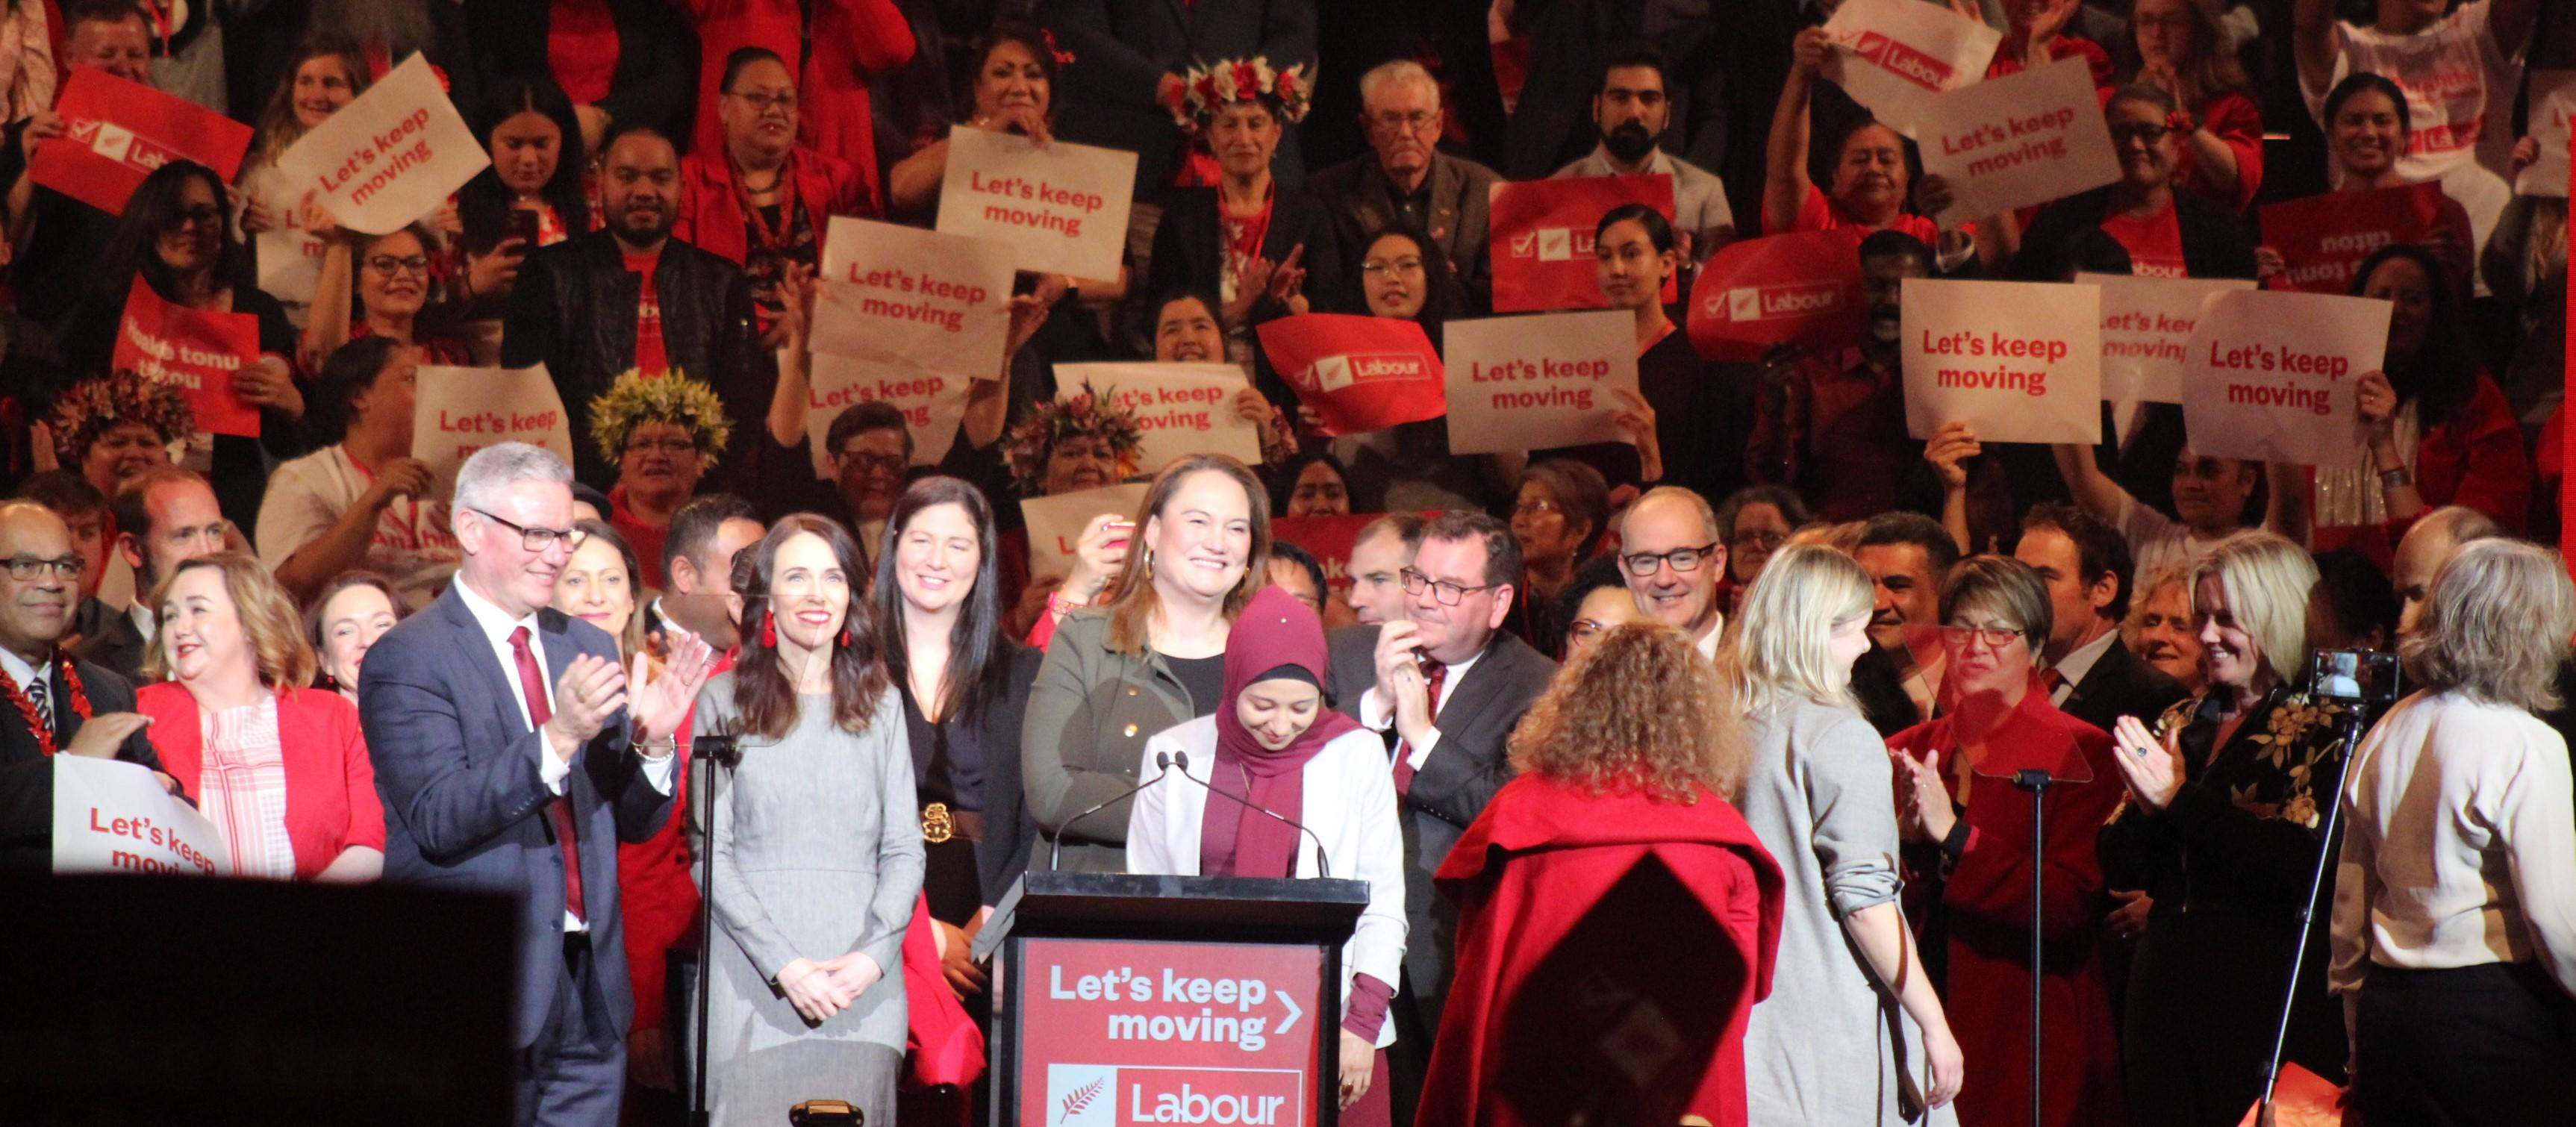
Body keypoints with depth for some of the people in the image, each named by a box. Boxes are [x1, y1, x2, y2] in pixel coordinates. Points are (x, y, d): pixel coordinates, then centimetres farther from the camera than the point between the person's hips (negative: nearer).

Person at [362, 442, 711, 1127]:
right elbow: (438, 819, -17)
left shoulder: (588, 649, 13)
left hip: (590, 987, 5)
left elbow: (634, 822, 13)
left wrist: (652, 741, -8)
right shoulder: (407, 659, -6)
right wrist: (558, 736, -27)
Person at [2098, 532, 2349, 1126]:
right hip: (2165, 983, 6)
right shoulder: (2182, 723, 12)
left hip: (2267, 995, -6)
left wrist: (2181, 798, -17)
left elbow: (2303, 865, -21)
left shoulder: (2323, 730, -7)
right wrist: (2146, 805, -11)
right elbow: (2119, 868, 11)